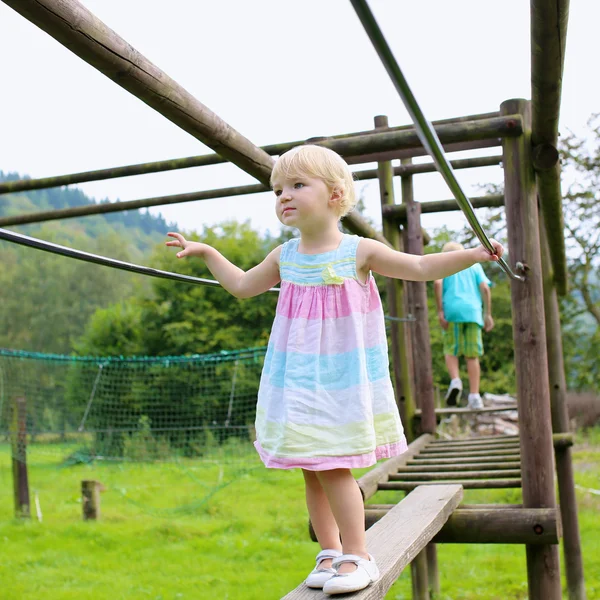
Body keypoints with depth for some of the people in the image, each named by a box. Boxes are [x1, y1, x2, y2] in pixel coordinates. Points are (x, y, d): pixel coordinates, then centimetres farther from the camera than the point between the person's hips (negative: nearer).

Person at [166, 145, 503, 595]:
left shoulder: (359, 252, -6)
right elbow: (243, 287, 21)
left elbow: (422, 268, -1)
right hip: (298, 384, 5)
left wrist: (473, 254, -10)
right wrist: (206, 253, 19)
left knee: (332, 468, -8)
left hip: (342, 384, -5)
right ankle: (330, 551, 23)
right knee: (311, 472, 9)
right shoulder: (284, 257, 5)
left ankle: (357, 554, 7)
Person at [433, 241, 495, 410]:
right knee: (472, 355, 3)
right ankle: (474, 396, -5)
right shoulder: (474, 265, 20)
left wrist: (440, 311, -7)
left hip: (452, 311, -1)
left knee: (451, 351, 10)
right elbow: (485, 288, 5)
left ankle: (455, 380, -16)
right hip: (473, 312, 1)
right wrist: (488, 314, 4)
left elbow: (437, 283, -5)